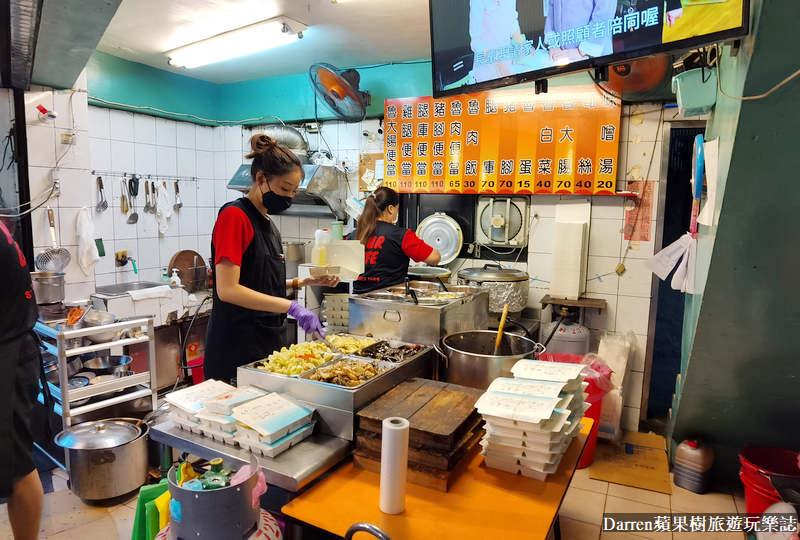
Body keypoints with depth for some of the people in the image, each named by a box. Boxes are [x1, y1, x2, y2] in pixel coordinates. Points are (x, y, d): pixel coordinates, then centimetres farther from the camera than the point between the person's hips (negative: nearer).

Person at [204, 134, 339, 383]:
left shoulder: (268, 224, 11)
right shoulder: (234, 215, -13)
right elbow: (227, 290, -21)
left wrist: (305, 282, 3)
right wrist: (292, 307, -26)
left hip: (267, 341, 8)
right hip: (237, 347, -8)